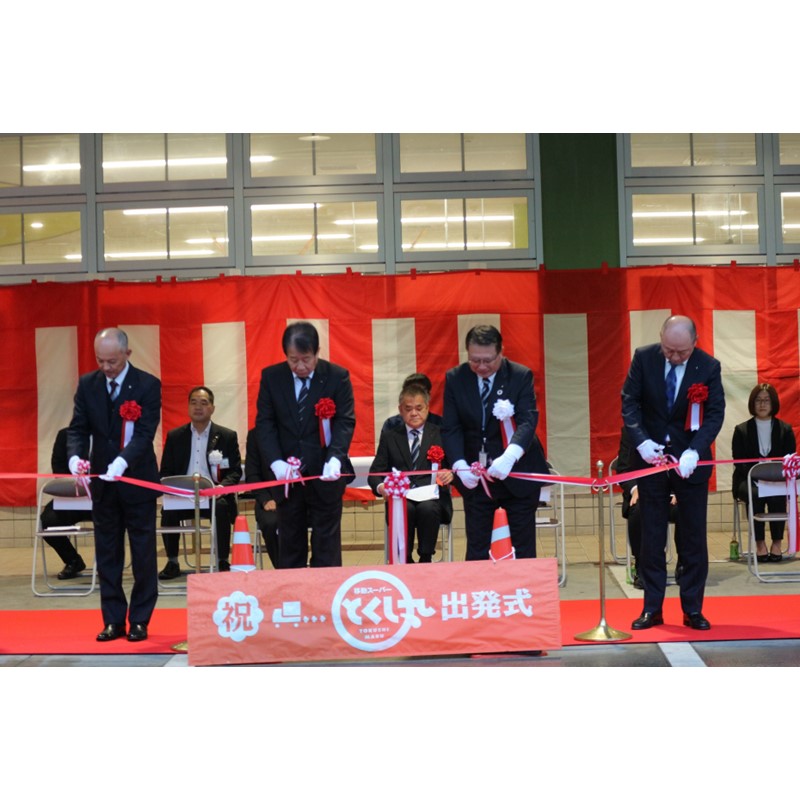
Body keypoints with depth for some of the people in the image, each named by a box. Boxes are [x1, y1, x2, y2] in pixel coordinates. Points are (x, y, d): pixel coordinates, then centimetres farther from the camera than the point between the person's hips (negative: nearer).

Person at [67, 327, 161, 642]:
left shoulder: (148, 385, -9)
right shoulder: (87, 384, 2)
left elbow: (145, 433, -17)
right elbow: (78, 428, 0)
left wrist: (123, 461, -33)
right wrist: (75, 455, -21)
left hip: (137, 480, -4)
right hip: (102, 481, 4)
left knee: (143, 554, 4)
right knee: (107, 554, 9)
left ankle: (139, 621, 13)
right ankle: (113, 620, 17)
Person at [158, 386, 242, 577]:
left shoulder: (227, 436, 8)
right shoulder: (174, 436, 13)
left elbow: (236, 471, 3)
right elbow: (165, 472, 11)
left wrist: (222, 487, -19)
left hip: (214, 496, -1)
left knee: (222, 507, -34)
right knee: (168, 510, -30)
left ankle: (222, 562, -18)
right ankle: (172, 563, -11)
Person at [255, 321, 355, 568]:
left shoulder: (338, 376, -5)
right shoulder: (271, 377, 0)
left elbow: (346, 421, -8)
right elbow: (264, 423, -2)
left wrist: (335, 458, -24)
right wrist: (276, 462, -17)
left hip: (325, 472, -2)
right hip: (286, 473, 2)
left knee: (326, 540, 4)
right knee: (289, 540, 9)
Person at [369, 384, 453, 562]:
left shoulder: (440, 433, 14)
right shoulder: (390, 436, 17)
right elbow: (375, 472, 11)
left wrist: (450, 474, -17)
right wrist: (379, 486, -13)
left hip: (431, 497, 0)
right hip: (400, 498, 1)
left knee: (427, 508, -35)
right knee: (405, 509, -34)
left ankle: (426, 560, -22)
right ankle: (405, 561, -20)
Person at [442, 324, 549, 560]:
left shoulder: (521, 376, -8)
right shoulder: (455, 379, -1)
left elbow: (528, 421, -19)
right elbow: (451, 428, -5)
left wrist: (509, 457, -37)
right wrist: (460, 465, -22)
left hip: (517, 473, -2)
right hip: (475, 477, 2)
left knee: (524, 549, 5)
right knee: (476, 549, 5)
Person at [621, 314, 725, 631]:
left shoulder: (708, 367, -9)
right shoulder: (644, 358, -6)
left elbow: (715, 414, -9)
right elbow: (629, 402, -3)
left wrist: (695, 451, -23)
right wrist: (641, 441, -18)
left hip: (690, 461, -1)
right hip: (651, 457, 1)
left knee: (694, 536, 4)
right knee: (651, 536, 5)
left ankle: (693, 609, 13)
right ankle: (652, 608, 12)